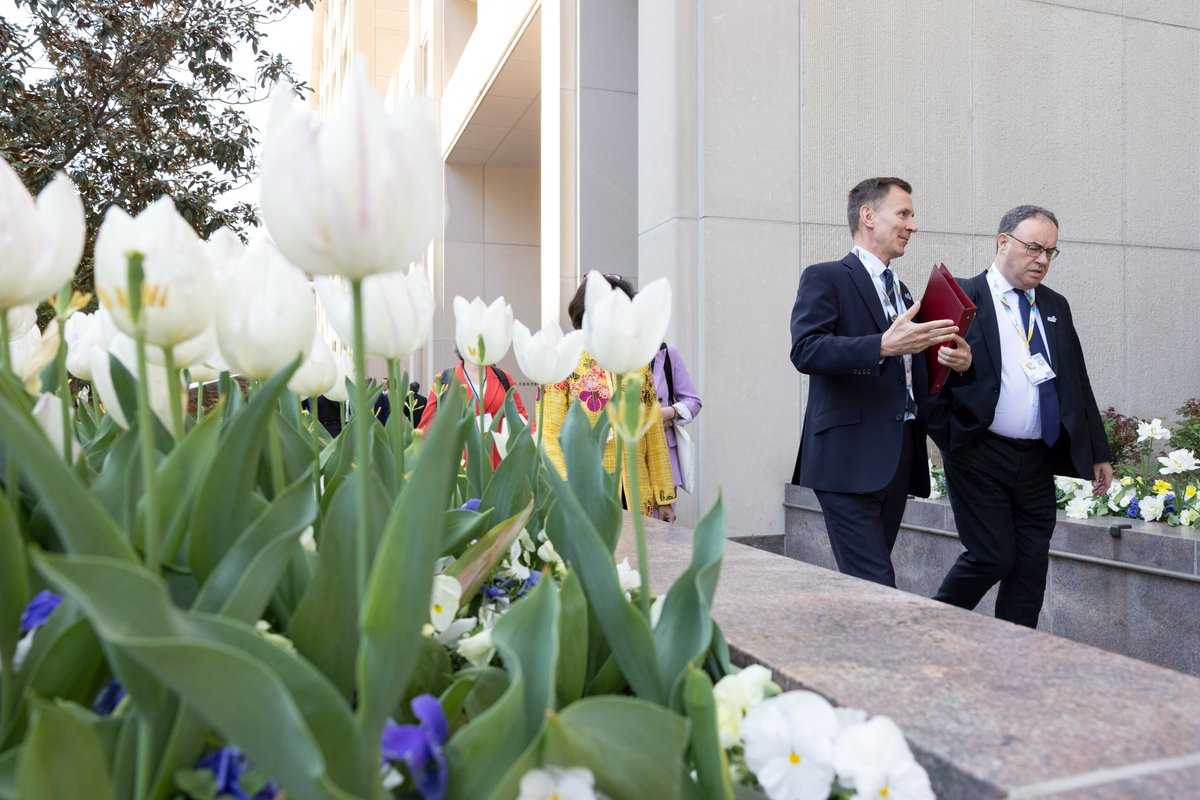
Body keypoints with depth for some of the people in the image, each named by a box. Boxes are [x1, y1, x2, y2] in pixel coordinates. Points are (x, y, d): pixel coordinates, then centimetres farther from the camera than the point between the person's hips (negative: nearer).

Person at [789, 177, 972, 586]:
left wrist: (957, 360, 3)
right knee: (876, 584, -12)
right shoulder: (825, 278, -1)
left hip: (899, 458, 8)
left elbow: (916, 372, 24)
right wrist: (884, 346, -27)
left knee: (863, 581, 11)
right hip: (850, 458, -8)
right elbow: (805, 350, -17)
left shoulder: (901, 292, 23)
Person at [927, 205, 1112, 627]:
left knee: (1031, 564, 7)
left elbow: (1078, 381, 17)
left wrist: (1098, 452, 15)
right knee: (992, 557, -6)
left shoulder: (1055, 307, 15)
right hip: (980, 456, -6)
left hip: (1038, 461, 6)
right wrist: (949, 441, -13)